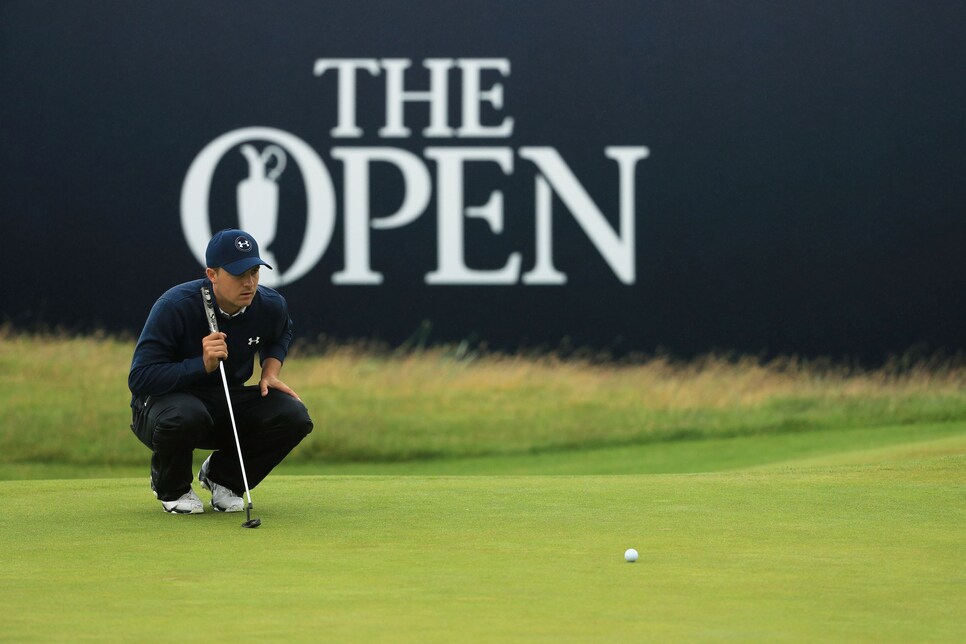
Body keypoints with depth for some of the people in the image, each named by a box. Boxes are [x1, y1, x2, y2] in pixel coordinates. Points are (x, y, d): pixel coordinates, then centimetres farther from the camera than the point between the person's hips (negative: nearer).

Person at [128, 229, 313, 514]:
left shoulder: (271, 306, -8)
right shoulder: (174, 307, -25)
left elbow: (280, 334, 20)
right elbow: (139, 378, -29)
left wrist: (270, 372, 0)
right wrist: (202, 364, -39)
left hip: (230, 402, 5)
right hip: (166, 399, -5)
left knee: (294, 415, -20)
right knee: (184, 416, -41)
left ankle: (222, 476, 7)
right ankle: (171, 488, -5)